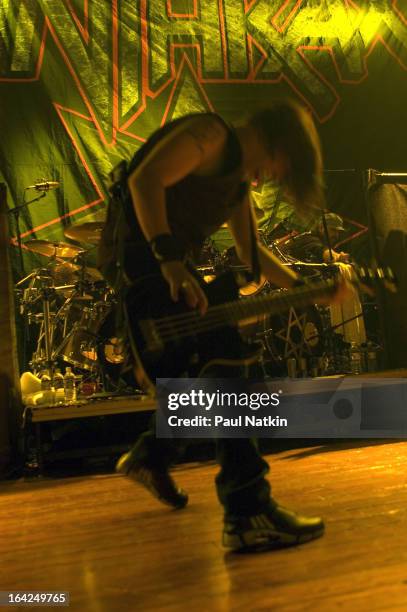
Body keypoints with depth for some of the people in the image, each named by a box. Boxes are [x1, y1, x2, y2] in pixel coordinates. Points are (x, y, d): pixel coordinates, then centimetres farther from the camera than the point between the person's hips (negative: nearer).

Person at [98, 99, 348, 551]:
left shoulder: (239, 174, 22)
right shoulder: (212, 134, -7)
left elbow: (250, 251, 26)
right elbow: (144, 179, -23)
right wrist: (170, 260, -31)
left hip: (168, 263, 10)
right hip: (141, 253, -10)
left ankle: (150, 457, 35)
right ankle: (248, 512, -22)